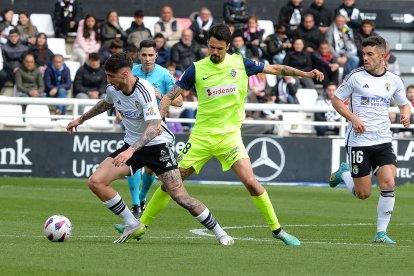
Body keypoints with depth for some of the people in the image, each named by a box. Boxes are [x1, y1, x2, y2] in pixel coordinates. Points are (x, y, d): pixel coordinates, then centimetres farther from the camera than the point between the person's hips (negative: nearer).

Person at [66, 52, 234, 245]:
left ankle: (219, 233, 3)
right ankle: (132, 225, 3)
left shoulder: (143, 90, -26)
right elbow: (106, 104, 24)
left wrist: (131, 150, -45)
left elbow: (153, 127, -34)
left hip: (157, 144, -7)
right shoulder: (113, 90, -3)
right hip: (132, 145, 7)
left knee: (179, 196, -14)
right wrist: (81, 119, 31)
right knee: (95, 182, -9)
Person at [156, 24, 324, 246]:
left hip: (230, 135, 0)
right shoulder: (197, 69, -2)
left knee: (250, 181, -16)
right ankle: (141, 224, 11)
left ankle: (276, 229, -2)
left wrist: (306, 73, 2)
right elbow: (170, 96, 0)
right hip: (201, 135, 1)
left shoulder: (240, 63, 0)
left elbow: (274, 69, 9)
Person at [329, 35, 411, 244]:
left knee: (388, 184, -16)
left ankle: (381, 233, -4)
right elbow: (336, 100, 4)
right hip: (359, 140, -2)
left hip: (383, 141, 2)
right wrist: (353, 118, -11)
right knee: (363, 194, -1)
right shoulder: (355, 77, -3)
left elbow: (404, 104, 20)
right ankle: (344, 173, 32)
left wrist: (406, 115, -3)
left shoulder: (393, 80, 6)